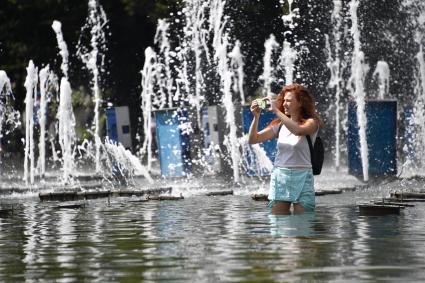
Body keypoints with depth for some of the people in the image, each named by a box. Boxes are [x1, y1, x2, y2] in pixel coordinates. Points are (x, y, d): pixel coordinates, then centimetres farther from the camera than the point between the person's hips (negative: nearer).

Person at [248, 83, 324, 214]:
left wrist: (276, 110, -22)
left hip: (301, 178, -4)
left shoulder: (311, 123, -2)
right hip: (279, 177, 4)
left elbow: (297, 130, -26)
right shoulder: (280, 125, 10)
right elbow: (252, 139, 5)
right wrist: (256, 116, -9)